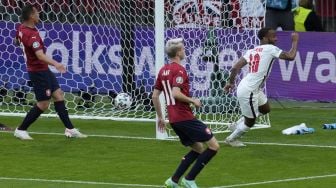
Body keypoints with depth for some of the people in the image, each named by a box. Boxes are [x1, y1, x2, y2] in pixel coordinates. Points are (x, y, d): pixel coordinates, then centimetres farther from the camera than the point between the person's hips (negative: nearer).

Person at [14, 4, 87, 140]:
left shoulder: (21, 28, 2)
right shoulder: (32, 35, -28)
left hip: (43, 70, 10)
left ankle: (70, 129, 10)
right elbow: (40, 55, -41)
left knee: (58, 95, 9)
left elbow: (17, 41, 24)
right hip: (39, 72, -10)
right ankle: (21, 130, 8)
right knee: (43, 104, -3)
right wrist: (55, 64, -55)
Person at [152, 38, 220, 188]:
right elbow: (176, 93, -26)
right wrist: (193, 101, -12)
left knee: (198, 149, 20)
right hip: (185, 117, -9)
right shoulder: (179, 70, -13)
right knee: (213, 146, -5)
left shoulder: (163, 71, 14)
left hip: (173, 119, 9)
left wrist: (160, 117, 24)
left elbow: (154, 96, 16)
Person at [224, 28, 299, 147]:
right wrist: (295, 41, -2)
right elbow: (290, 56, -16)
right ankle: (231, 139, 29)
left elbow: (235, 67, 5)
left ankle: (239, 124, 30)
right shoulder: (270, 49, -12)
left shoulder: (252, 51, 8)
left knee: (265, 109, 26)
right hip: (248, 92, -9)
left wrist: (231, 82, 15)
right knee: (250, 122, 10)